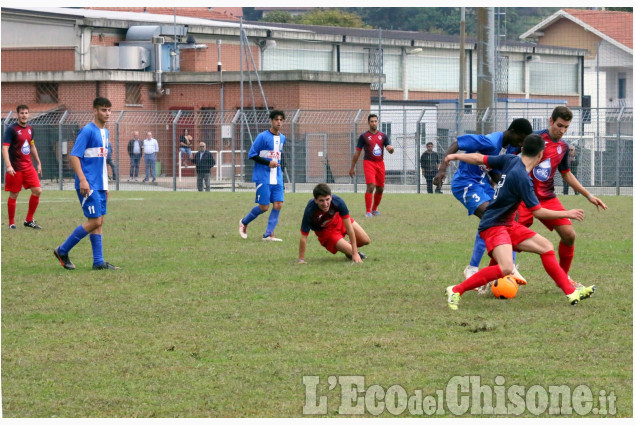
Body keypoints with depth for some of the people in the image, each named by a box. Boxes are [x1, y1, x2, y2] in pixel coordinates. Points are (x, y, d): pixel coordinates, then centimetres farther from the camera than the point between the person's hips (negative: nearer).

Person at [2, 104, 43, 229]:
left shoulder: (29, 128, 10)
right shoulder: (11, 129, -10)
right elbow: (5, 148, -16)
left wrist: (38, 163, 24)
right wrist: (8, 166, -27)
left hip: (28, 166, 6)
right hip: (15, 168, -6)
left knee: (37, 191, -1)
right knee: (13, 195, 0)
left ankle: (29, 221, 11)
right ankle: (11, 223, 11)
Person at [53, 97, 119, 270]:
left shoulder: (105, 132, 15)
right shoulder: (87, 131, -11)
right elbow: (74, 156, -16)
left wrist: (105, 186, 21)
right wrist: (82, 180, -24)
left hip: (99, 185, 9)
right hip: (88, 185, -9)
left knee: (98, 222, 7)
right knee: (94, 221, -10)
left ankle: (99, 262, 9)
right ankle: (62, 251, 1)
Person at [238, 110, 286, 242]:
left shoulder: (282, 138, 13)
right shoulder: (263, 137, -8)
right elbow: (252, 155, -9)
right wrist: (268, 163, -16)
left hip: (277, 179, 6)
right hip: (263, 178, -6)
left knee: (278, 205, -7)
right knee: (264, 207, -6)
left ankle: (268, 234, -3)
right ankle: (244, 222, 20)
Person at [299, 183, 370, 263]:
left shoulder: (338, 202, -36)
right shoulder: (309, 211, -41)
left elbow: (349, 228, -30)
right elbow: (303, 236, -30)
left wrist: (355, 253, -30)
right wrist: (301, 259, -28)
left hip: (338, 219, 3)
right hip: (325, 231, -3)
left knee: (366, 240, 2)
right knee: (351, 253, -15)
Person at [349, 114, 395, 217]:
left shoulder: (383, 136, 12)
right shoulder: (364, 136, 3)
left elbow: (391, 151, 7)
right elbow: (357, 153, 5)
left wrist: (390, 148, -18)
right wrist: (352, 167, 3)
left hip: (380, 163, 4)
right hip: (369, 163, -4)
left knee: (380, 189, 8)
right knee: (370, 186, -17)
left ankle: (374, 209, 28)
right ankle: (368, 211, -14)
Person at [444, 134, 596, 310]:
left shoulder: (510, 160, 1)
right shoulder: (522, 178, -23)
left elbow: (479, 159, 11)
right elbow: (538, 212, -18)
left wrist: (456, 156, 27)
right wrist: (567, 214, -7)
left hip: (508, 225, 10)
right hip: (494, 226, -10)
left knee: (546, 247, 9)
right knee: (506, 268, -30)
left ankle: (571, 292, 11)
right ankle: (456, 291, -19)